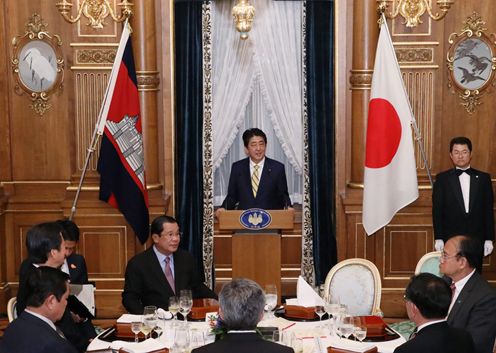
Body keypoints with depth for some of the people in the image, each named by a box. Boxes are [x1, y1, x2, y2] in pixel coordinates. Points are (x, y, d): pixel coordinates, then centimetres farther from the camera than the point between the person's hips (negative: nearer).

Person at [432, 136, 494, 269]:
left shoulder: (483, 178, 8)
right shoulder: (442, 178, 4)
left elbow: (488, 210, 7)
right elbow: (437, 210, 2)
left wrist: (489, 239, 3)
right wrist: (438, 239, -4)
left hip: (476, 239, 1)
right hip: (450, 239, -1)